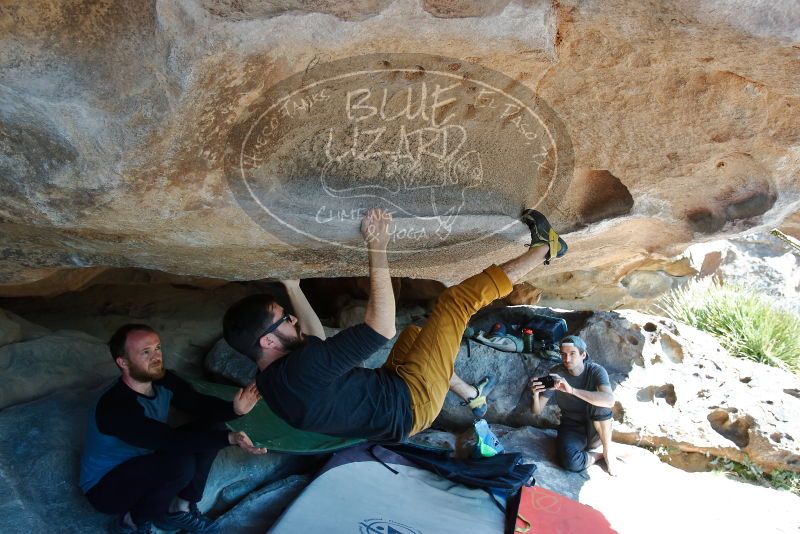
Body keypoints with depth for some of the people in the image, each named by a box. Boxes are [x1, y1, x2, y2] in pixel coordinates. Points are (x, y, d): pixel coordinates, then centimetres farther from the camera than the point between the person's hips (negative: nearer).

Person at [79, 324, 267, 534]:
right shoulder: (115, 407, -33)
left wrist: (234, 409, -33)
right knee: (181, 463, -34)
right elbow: (170, 440, -40)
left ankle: (181, 507, 2)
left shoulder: (163, 380, -10)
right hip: (104, 486, -8)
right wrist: (229, 438, -49)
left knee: (212, 426, -9)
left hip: (144, 460, 8)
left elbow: (200, 404, -11)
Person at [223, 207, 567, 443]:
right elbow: (381, 330, -34)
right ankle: (543, 248, 9)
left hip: (389, 396, 9)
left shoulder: (272, 380, -2)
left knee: (414, 333, 33)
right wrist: (377, 250, -31)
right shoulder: (302, 368, -33)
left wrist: (292, 288, 13)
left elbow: (316, 340, 16)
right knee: (458, 300, -7)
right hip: (412, 404, -9)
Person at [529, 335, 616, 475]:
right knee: (570, 462, -31)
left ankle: (608, 452, -11)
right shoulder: (556, 373, -10)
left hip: (595, 430, 0)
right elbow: (537, 411, -10)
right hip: (571, 428, 0)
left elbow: (609, 401, -36)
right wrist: (535, 394, -34)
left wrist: (571, 390, -46)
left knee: (599, 404, -32)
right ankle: (599, 455, 0)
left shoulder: (596, 371, -14)